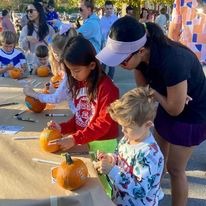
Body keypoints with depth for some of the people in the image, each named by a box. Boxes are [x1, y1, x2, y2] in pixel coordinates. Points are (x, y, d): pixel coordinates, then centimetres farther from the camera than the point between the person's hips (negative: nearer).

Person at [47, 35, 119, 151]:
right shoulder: (79, 84, 7)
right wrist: (62, 128, 0)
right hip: (82, 143, 6)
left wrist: (75, 139, -22)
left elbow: (104, 123, -17)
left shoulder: (106, 87, -16)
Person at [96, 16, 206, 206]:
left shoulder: (171, 62, -40)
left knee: (175, 169, 6)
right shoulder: (143, 55, -17)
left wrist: (154, 92, -13)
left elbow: (175, 109, -28)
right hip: (168, 107, 7)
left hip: (191, 115, -7)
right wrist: (170, 93, -21)